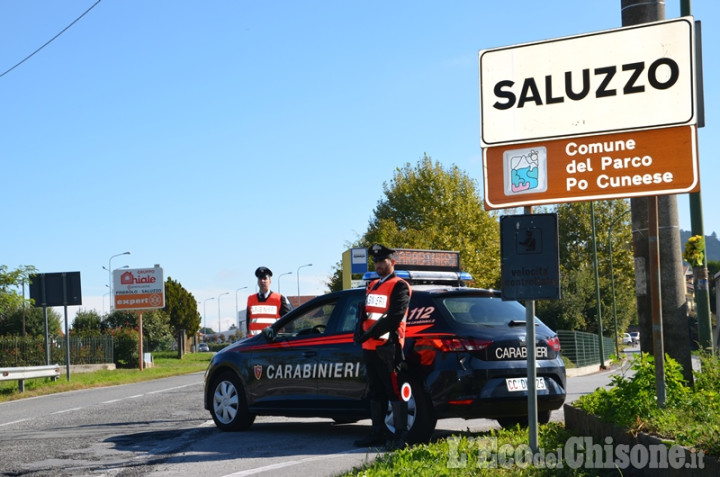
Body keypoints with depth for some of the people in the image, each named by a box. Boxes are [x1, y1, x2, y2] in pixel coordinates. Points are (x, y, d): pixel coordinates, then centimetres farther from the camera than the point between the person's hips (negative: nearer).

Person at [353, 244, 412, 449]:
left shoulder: (399, 286, -5)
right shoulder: (372, 286, 20)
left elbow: (394, 317, -16)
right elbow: (362, 313, 16)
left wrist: (370, 333, -17)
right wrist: (360, 333, -2)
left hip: (387, 348, -8)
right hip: (369, 348, 8)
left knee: (394, 392, -6)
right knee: (375, 393, 12)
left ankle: (400, 435, -4)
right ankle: (377, 434, 18)